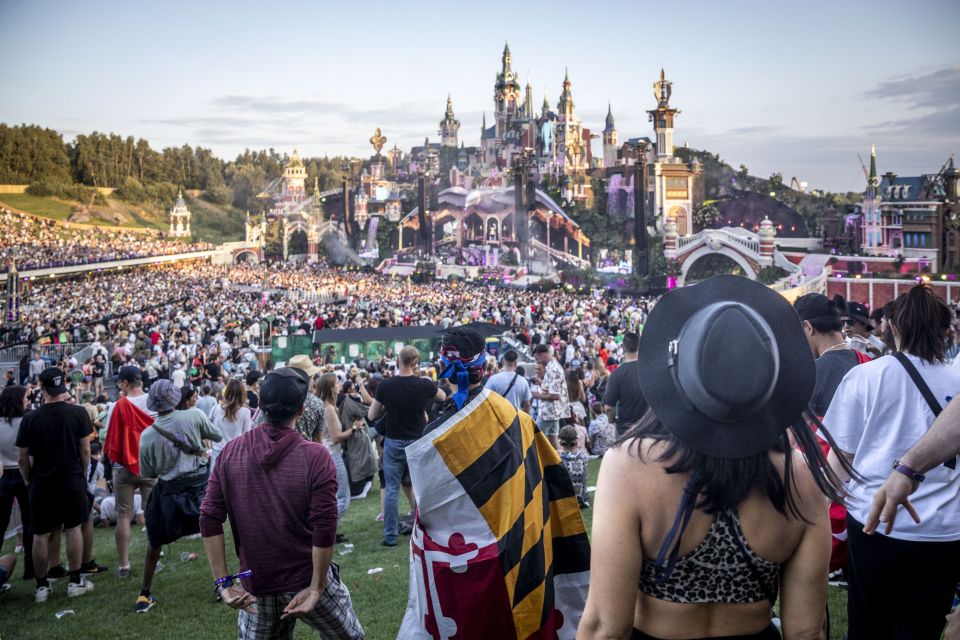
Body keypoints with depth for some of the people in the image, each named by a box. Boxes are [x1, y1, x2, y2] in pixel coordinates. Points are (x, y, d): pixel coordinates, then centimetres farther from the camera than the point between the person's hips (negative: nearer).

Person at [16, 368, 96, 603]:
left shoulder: (30, 419, -7)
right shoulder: (78, 413, -9)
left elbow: (22, 459, -1)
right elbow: (85, 450, -6)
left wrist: (29, 482, 12)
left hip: (41, 484, 0)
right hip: (72, 481, 0)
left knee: (40, 535, 9)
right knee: (73, 528, 12)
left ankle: (41, 586, 17)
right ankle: (75, 581, 15)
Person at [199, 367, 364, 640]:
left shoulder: (230, 452, -4)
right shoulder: (316, 457, -15)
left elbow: (209, 519, -6)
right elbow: (324, 529, -20)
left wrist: (223, 582, -4)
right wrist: (316, 589, -14)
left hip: (256, 585, 3)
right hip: (307, 581, -3)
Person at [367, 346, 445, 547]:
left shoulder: (385, 385, -10)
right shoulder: (424, 384, -10)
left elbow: (371, 416, -3)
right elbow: (443, 397, 12)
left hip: (393, 443, 0)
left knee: (391, 489, 7)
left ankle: (390, 536, 8)